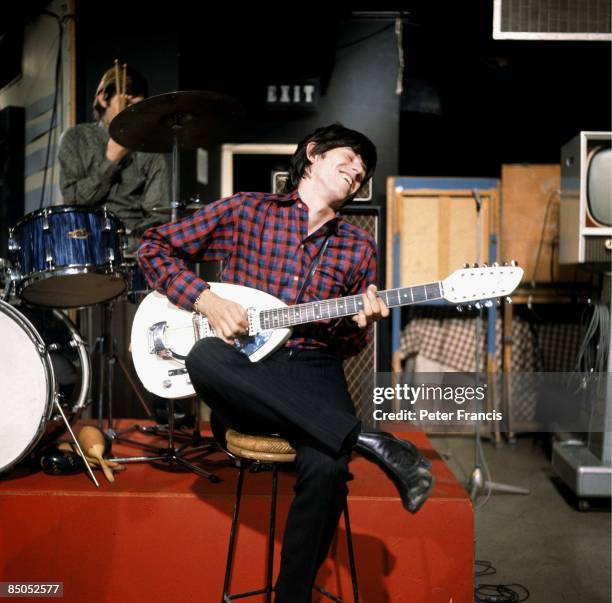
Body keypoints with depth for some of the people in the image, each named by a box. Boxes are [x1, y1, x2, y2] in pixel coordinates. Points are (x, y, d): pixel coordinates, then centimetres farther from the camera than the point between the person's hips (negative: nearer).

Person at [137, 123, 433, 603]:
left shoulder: (359, 247, 15)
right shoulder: (246, 211, 8)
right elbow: (155, 246, 8)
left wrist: (360, 324, -7)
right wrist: (206, 300, -7)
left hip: (316, 372, 1)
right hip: (247, 382, -1)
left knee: (327, 467, -32)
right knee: (204, 356, -37)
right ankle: (366, 441, -31)